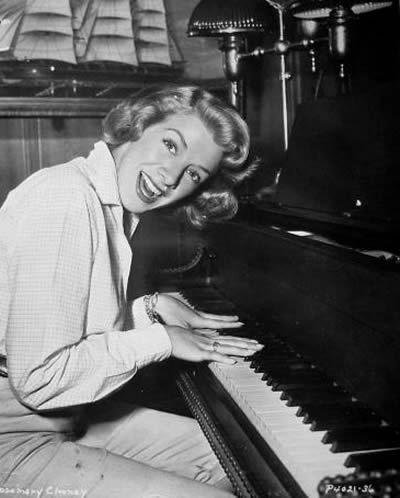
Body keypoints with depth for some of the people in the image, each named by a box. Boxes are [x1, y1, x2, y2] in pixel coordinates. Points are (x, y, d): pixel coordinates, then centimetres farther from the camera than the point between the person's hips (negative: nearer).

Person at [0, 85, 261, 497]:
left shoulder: (112, 210, 7)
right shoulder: (65, 198, -24)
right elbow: (41, 378, -28)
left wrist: (151, 309, 0)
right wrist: (160, 339, -17)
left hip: (65, 419, 10)